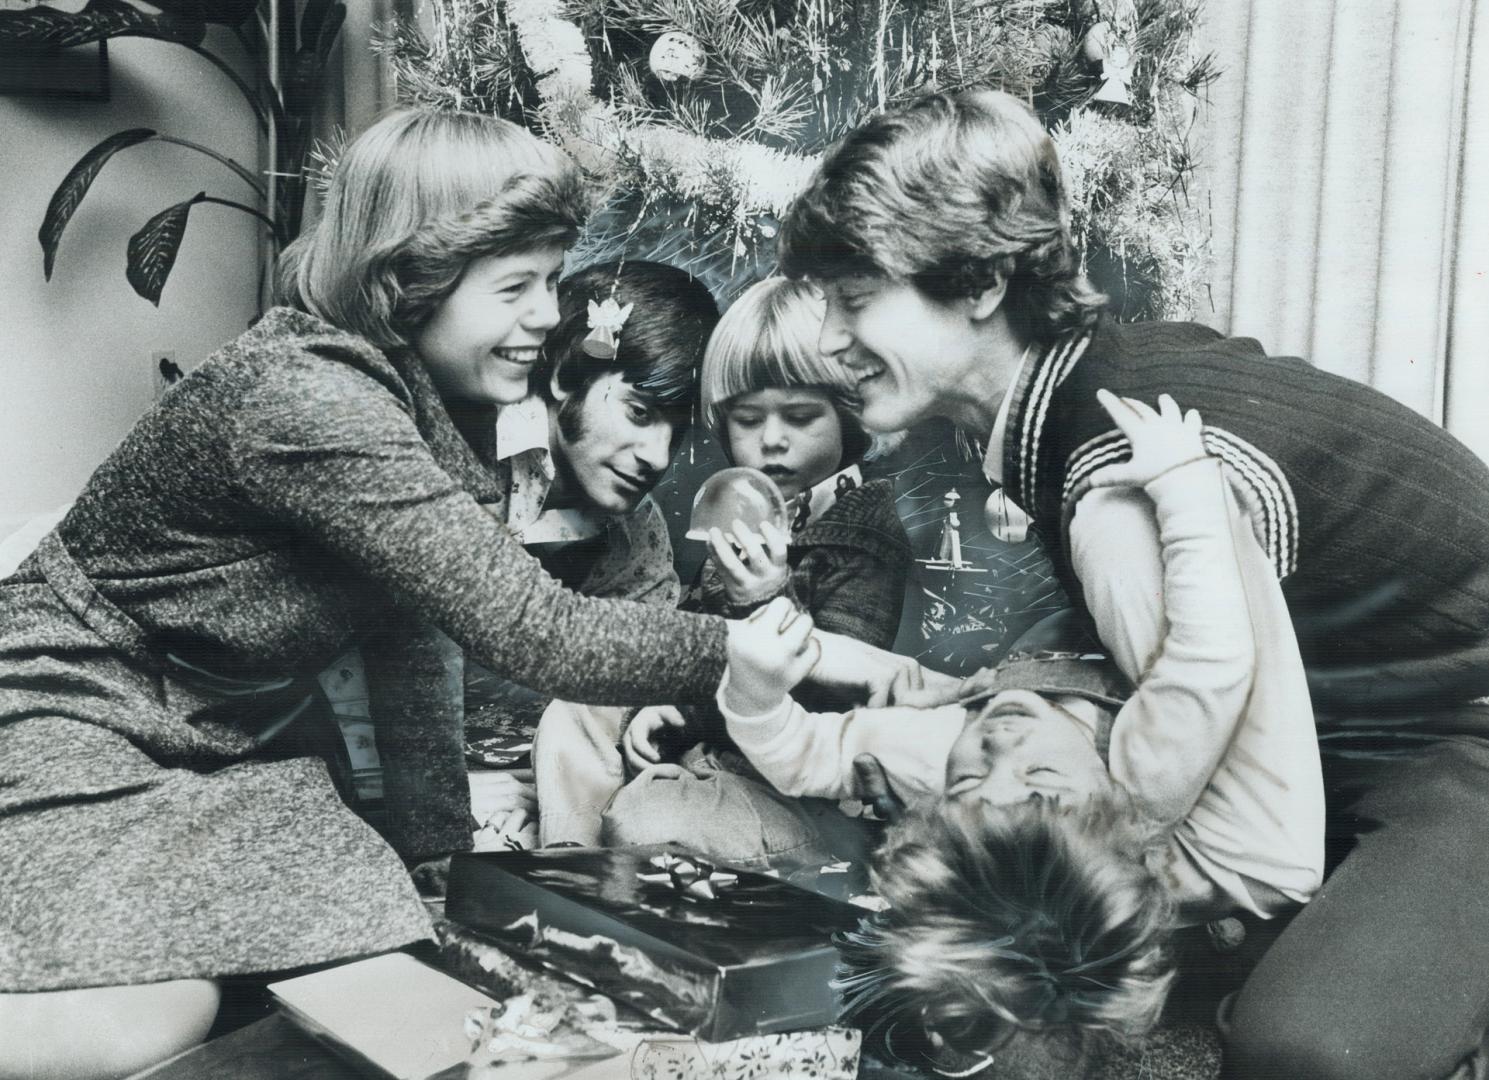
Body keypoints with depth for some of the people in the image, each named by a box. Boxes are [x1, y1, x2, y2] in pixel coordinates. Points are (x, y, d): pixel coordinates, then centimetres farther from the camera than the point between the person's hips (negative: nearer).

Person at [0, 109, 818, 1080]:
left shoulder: (410, 390, 0)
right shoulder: (306, 402, -29)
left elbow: (408, 620, 1)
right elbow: (532, 632, -32)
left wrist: (441, 847, 1)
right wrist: (749, 648, -26)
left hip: (225, 742, 9)